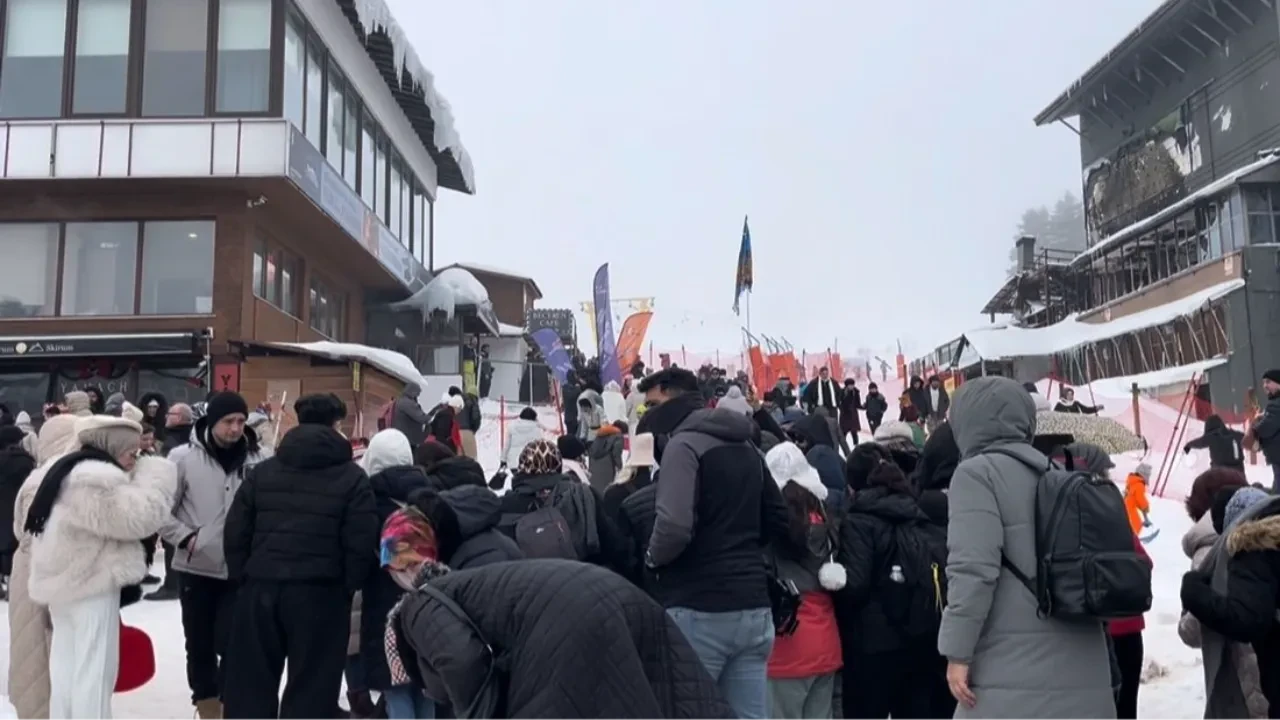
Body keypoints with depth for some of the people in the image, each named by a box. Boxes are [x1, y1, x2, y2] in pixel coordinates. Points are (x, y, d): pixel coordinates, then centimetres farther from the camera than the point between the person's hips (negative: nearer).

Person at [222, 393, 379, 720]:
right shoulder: (352, 477, -3)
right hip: (320, 593, -4)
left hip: (261, 588, 4)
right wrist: (348, 586, 4)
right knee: (310, 689, 6)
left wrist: (243, 576, 14)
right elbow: (361, 543, -9)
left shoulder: (262, 471, 9)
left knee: (251, 683, 14)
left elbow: (236, 531, 7)